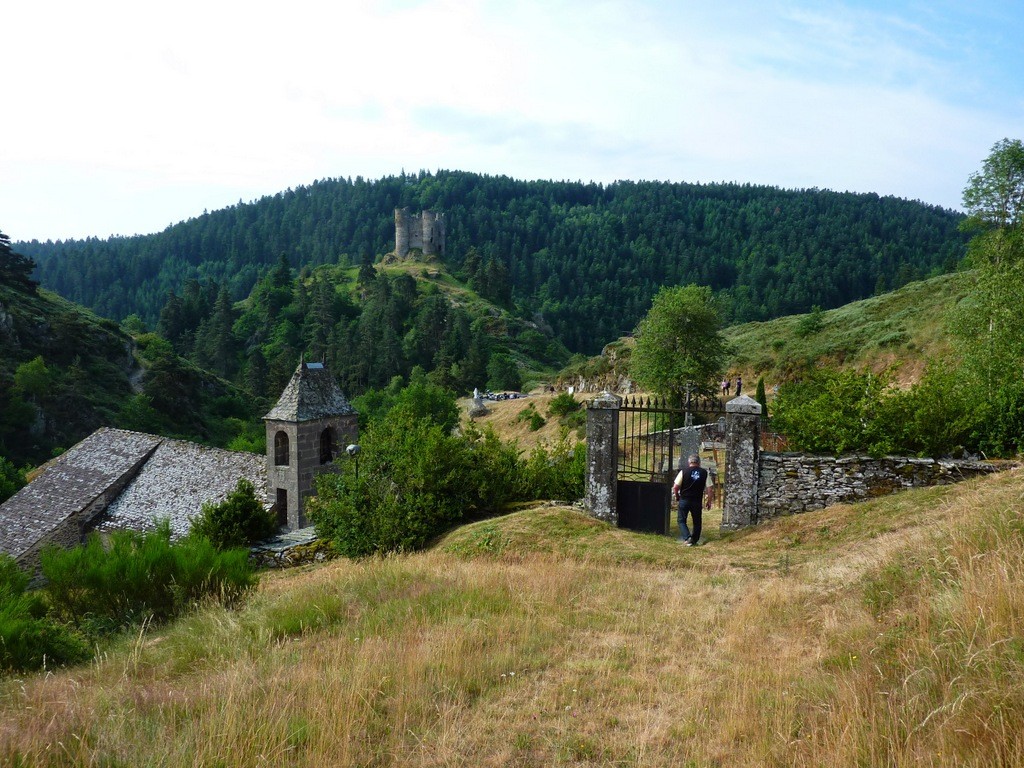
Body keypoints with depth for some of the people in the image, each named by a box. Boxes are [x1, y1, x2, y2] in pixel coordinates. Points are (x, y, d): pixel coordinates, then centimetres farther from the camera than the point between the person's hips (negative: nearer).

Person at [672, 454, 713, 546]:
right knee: (697, 522, 16)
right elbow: (710, 488, 0)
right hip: (697, 501, 2)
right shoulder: (704, 472, 0)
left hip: (684, 500, -2)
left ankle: (687, 537, -10)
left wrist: (677, 496, 10)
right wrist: (709, 501, 10)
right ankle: (694, 540, 20)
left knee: (682, 520, 8)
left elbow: (675, 487, -8)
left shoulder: (683, 472, -6)